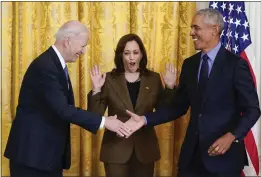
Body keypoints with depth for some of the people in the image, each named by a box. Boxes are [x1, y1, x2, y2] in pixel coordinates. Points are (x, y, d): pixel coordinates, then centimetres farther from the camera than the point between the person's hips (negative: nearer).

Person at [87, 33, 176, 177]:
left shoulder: (153, 78, 3)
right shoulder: (109, 79, -2)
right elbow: (95, 115, -5)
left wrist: (170, 87, -9)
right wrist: (96, 90, -18)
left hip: (145, 149, 2)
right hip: (116, 149, -2)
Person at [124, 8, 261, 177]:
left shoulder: (236, 64, -8)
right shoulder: (190, 64, 8)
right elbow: (179, 106, 9)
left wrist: (232, 136, -22)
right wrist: (145, 119, -1)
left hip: (224, 152, -5)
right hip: (192, 152, 5)